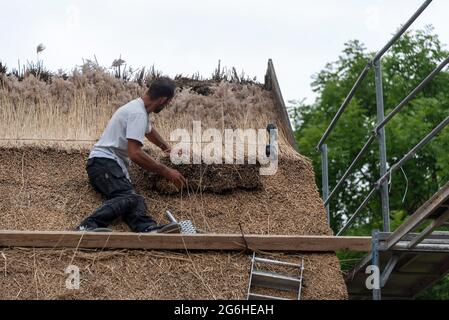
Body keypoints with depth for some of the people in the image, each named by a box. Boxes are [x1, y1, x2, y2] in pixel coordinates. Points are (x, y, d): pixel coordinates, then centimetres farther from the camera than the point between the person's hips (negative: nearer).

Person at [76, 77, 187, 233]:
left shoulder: (139, 108, 20)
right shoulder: (138, 113, -14)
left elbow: (150, 131, 44)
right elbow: (135, 154, -22)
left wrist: (167, 147, 58)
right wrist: (166, 172, -15)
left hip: (114, 165, 10)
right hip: (104, 162, -10)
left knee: (134, 199, -22)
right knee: (129, 198, -36)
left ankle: (148, 229, -53)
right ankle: (87, 227, -55)